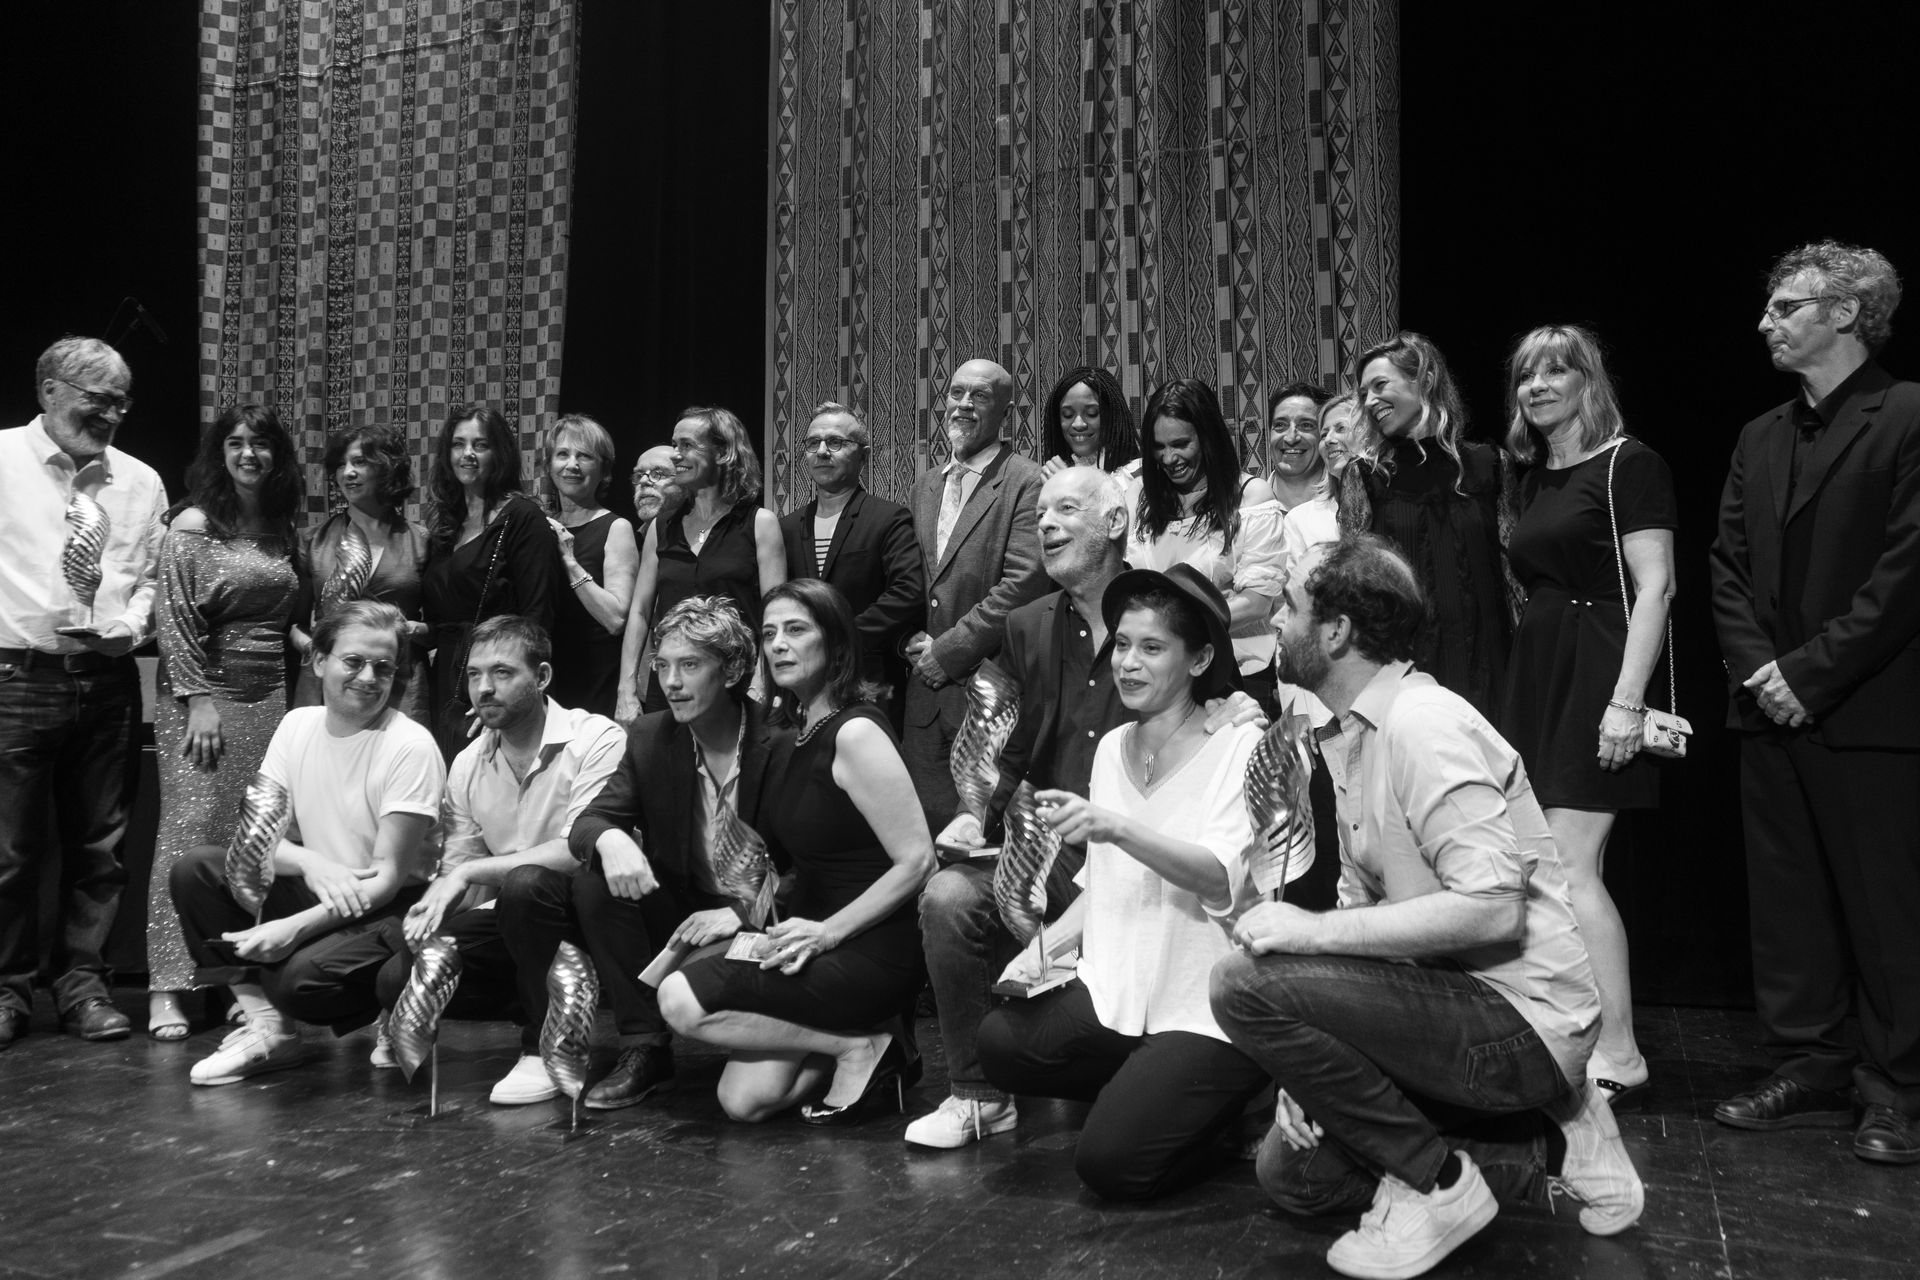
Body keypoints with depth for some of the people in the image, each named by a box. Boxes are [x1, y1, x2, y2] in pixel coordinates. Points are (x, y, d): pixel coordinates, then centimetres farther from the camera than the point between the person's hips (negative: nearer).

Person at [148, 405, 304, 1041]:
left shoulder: (281, 529, 15)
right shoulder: (192, 525, -2)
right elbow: (175, 620, -8)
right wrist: (199, 700, -13)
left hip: (271, 693, 5)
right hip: (204, 689, -5)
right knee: (192, 826, -9)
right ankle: (167, 988, -6)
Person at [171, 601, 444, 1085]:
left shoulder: (411, 747, -16)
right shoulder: (298, 724, 3)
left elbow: (388, 877, -18)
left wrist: (296, 927, -28)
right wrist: (312, 863, -23)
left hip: (387, 912, -6)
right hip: (314, 895, 6)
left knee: (300, 976, -32)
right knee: (196, 868, -12)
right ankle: (268, 1029, -9)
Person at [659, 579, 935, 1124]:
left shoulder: (855, 733, -13)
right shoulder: (801, 736, 13)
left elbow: (917, 861, -18)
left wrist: (828, 932, -20)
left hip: (872, 951, -8)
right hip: (815, 941, 8)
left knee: (683, 1000, -18)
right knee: (743, 1098, -5)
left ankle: (859, 1046, -6)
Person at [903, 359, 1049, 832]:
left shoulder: (1027, 483, -7)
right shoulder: (925, 487, 17)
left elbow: (1026, 583, -17)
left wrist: (949, 650, -13)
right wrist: (913, 640, 2)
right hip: (927, 691, 7)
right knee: (927, 828, 7)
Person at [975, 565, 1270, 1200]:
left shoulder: (1240, 747, -9)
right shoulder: (1113, 747, 11)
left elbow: (1224, 882, -23)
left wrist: (1116, 828, -36)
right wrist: (1044, 946, 2)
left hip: (1205, 1009, -6)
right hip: (1119, 992, 6)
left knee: (1112, 1162, -19)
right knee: (999, 1042, -17)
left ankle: (1219, 1106, 10)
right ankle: (1145, 1091, 8)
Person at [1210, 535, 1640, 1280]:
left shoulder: (1423, 725, -20)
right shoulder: (1352, 736, 10)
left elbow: (1492, 907, -29)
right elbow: (1365, 905, 12)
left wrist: (1314, 932, -24)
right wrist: (1313, 1064, 2)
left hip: (1523, 1022, -10)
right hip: (1450, 999, 10)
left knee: (1247, 985, -23)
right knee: (1290, 1172, 14)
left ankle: (1437, 1182, -7)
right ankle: (1543, 1147, 13)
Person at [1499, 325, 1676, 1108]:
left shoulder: (1627, 464, -6)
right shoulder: (1533, 478, 17)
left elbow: (1655, 587, -13)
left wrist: (1628, 700, -20)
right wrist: (1523, 685, 12)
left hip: (1595, 674, -8)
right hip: (1537, 676, 8)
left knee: (1569, 867, -11)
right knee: (1547, 870, 6)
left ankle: (1619, 1055, -1)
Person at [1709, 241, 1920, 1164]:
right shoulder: (1761, 438, 15)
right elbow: (1728, 563, 12)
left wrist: (1812, 672, -14)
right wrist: (1757, 666, -3)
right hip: (1774, 708, 7)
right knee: (1786, 902, 11)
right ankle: (1809, 1071, 23)